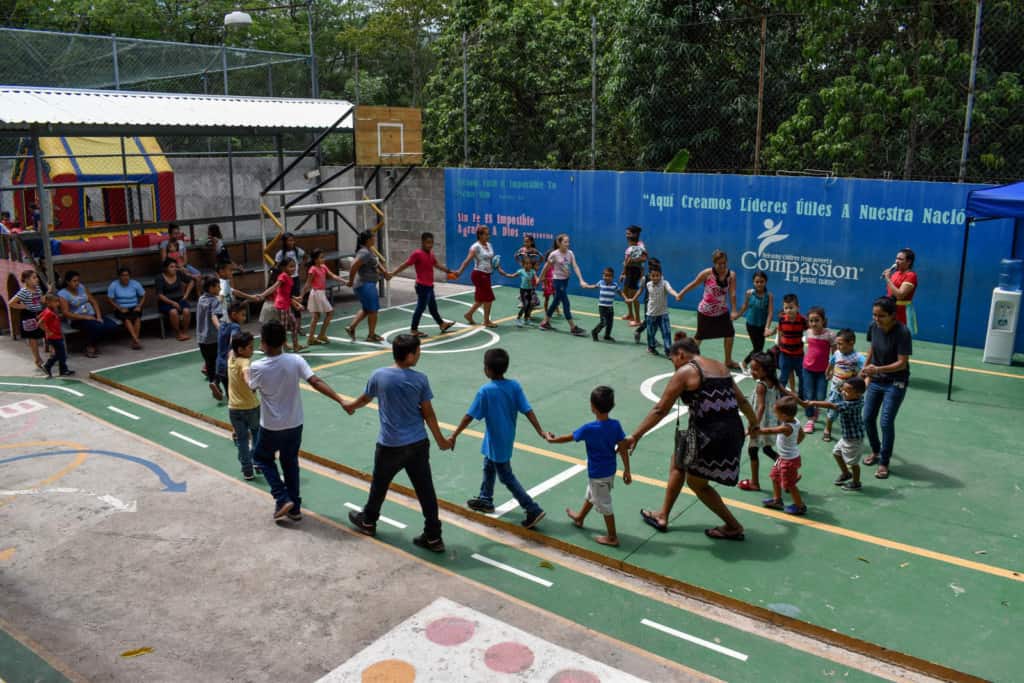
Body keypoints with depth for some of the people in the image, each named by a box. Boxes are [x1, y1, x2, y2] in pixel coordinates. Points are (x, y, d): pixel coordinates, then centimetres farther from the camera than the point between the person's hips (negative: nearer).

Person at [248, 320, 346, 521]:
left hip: (271, 427, -3)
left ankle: (282, 499, 12)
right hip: (295, 424, 3)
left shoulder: (257, 367, -17)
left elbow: (251, 387, 4)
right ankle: (295, 507, 26)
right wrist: (341, 401, -22)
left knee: (263, 457, 23)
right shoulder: (296, 361, -14)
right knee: (290, 462, 22)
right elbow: (316, 382, -22)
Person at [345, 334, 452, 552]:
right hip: (418, 444, 1)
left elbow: (364, 399, 10)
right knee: (425, 490, 7)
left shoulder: (379, 375, -8)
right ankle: (433, 537, 12)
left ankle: (368, 521, 43)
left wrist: (349, 406, 33)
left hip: (390, 445, 0)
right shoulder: (420, 379, -8)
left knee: (379, 485, 22)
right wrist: (440, 440, 10)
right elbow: (428, 413, -3)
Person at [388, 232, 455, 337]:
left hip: (429, 286, 9)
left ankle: (442, 324, 35)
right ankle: (414, 330, 6)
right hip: (422, 286, -9)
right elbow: (405, 265, -17)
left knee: (433, 307, 22)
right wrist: (392, 274, -19)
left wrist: (449, 271, 29)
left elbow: (437, 265, 23)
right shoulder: (417, 254, -17)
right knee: (421, 307, -3)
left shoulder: (431, 254, 8)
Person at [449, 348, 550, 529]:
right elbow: (527, 410, -11)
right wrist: (541, 431, -8)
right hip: (507, 438, 7)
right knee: (488, 467, 27)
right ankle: (485, 500, 44)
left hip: (496, 442, -7)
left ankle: (533, 510, 1)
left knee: (506, 477, 4)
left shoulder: (485, 391, -23)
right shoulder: (514, 386, -9)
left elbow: (469, 416, -20)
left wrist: (454, 435, -12)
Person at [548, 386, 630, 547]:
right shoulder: (616, 425, -13)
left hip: (597, 474, -7)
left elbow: (568, 438, -11)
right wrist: (626, 470, 3)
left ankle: (612, 537, 22)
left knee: (604, 504, 9)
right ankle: (579, 518, 52)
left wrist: (552, 440, 7)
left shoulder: (589, 429, -27)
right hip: (610, 471, 7)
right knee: (591, 495, 29)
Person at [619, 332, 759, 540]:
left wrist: (634, 436, -4)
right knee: (678, 460, 25)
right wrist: (754, 424, 41)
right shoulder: (721, 367, 15)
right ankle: (662, 516, 34)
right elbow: (742, 401, 23)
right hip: (734, 434, 8)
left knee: (696, 482, 18)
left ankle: (734, 527, 24)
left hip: (710, 436, -8)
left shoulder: (685, 371, -5)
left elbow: (660, 410, -8)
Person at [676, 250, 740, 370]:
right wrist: (681, 294, 4)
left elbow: (732, 294, -19)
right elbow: (693, 284, -6)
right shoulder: (707, 273, -19)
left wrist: (734, 311, -28)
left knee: (729, 333, 1)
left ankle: (728, 361, 17)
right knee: (700, 335, 8)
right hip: (705, 311, -3)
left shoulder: (731, 275, -12)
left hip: (722, 311, 3)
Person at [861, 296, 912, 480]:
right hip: (876, 381, 6)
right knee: (868, 418, 11)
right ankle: (875, 451, 36)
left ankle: (884, 462, 10)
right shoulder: (874, 326, -8)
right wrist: (865, 369, 12)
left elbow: (902, 363, -24)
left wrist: (878, 369, -36)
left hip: (895, 383, -6)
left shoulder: (902, 332, -24)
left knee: (886, 422, -7)